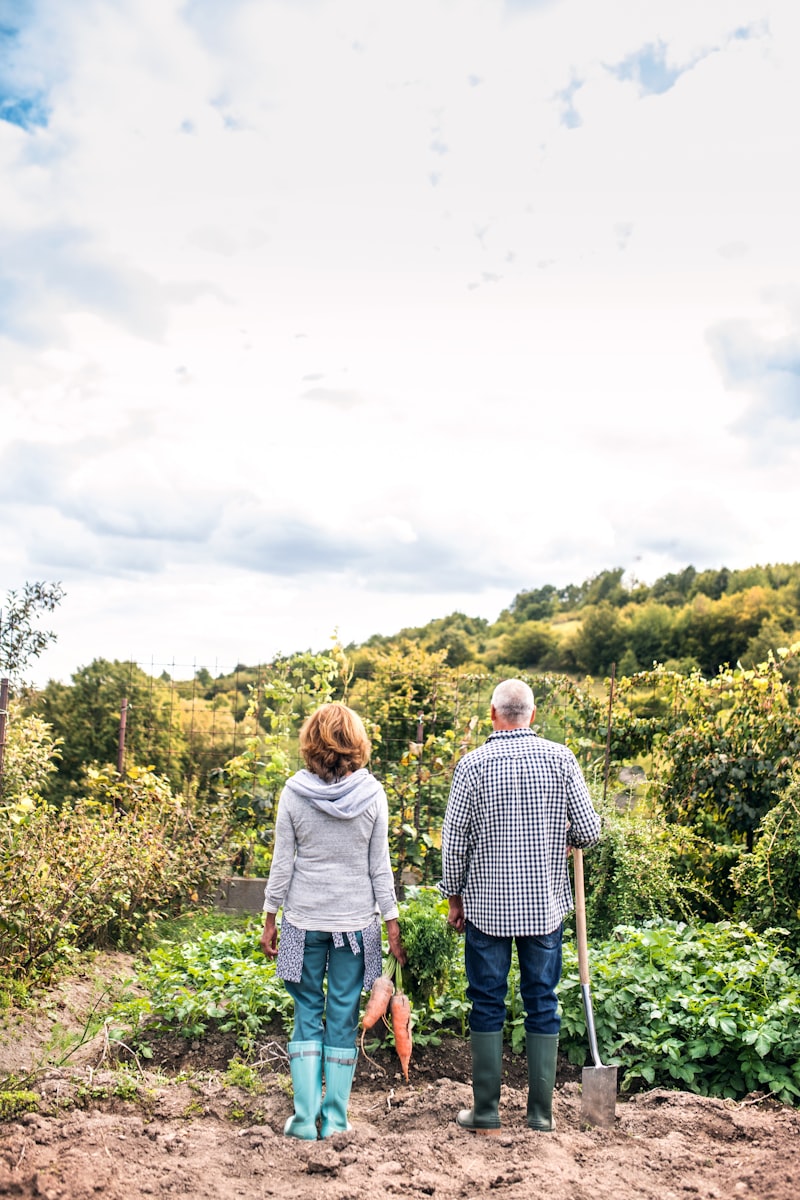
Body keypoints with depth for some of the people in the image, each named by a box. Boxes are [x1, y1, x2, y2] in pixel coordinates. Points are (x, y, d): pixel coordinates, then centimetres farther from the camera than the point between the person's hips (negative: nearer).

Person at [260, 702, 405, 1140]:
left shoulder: (294, 791, -6)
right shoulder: (372, 793, -5)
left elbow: (282, 861, -2)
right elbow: (379, 864, -1)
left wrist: (270, 917, 7)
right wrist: (391, 921, 7)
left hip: (305, 918, 0)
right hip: (356, 919, 0)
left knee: (308, 1013, 12)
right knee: (344, 1017, 10)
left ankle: (305, 1117, 10)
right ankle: (335, 1118, 17)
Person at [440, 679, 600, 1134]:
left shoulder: (473, 764, -8)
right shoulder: (561, 758, -5)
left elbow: (454, 842, -5)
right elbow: (590, 831, -4)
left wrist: (456, 897, 8)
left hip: (487, 904, -1)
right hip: (545, 904, 1)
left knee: (487, 1005, 9)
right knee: (543, 1003, 11)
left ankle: (486, 1111, 16)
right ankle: (541, 1112, 18)